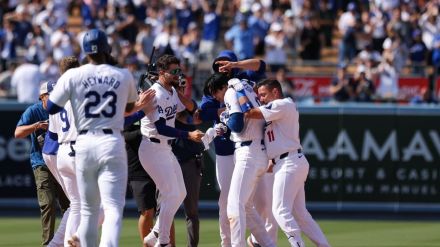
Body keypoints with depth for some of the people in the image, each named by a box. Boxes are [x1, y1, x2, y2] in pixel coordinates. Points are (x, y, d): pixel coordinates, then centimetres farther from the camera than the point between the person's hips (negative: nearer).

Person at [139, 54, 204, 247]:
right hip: (153, 149, -10)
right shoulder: (156, 95, -20)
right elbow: (161, 128, -26)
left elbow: (192, 108, 9)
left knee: (180, 194, 13)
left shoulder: (173, 93, 9)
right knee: (171, 195, -10)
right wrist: (189, 135, -32)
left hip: (165, 149, 10)